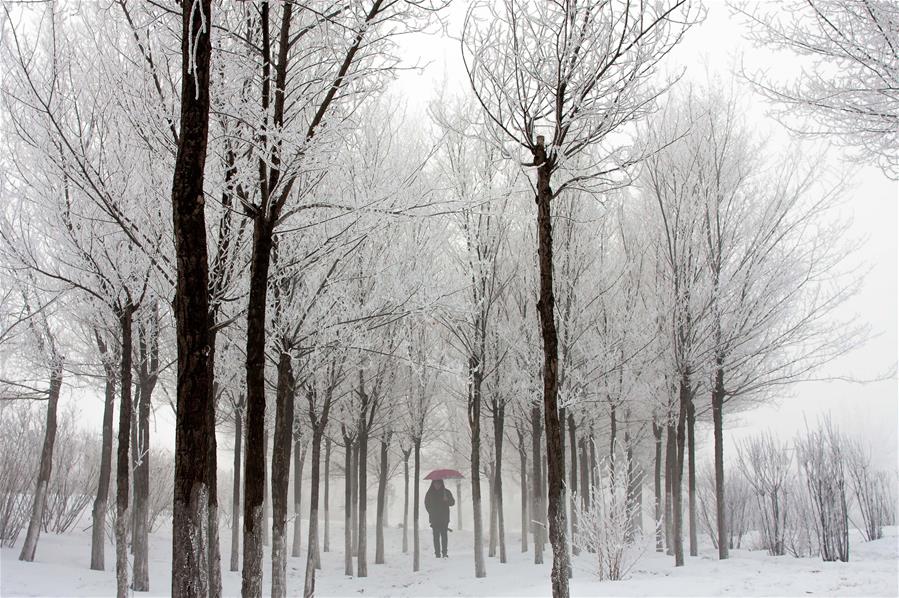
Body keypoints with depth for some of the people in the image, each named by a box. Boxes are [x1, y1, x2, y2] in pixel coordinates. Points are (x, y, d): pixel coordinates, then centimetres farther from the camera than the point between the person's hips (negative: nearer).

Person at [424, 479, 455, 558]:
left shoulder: (446, 492, 3)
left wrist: (447, 500, -17)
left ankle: (444, 553, -5)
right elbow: (427, 504, 12)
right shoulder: (430, 493, 5)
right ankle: (437, 553, -5)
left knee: (444, 535, -8)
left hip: (444, 518, 0)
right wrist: (431, 513, 1)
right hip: (434, 519, 1)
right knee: (436, 536, -5)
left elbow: (452, 502, 4)